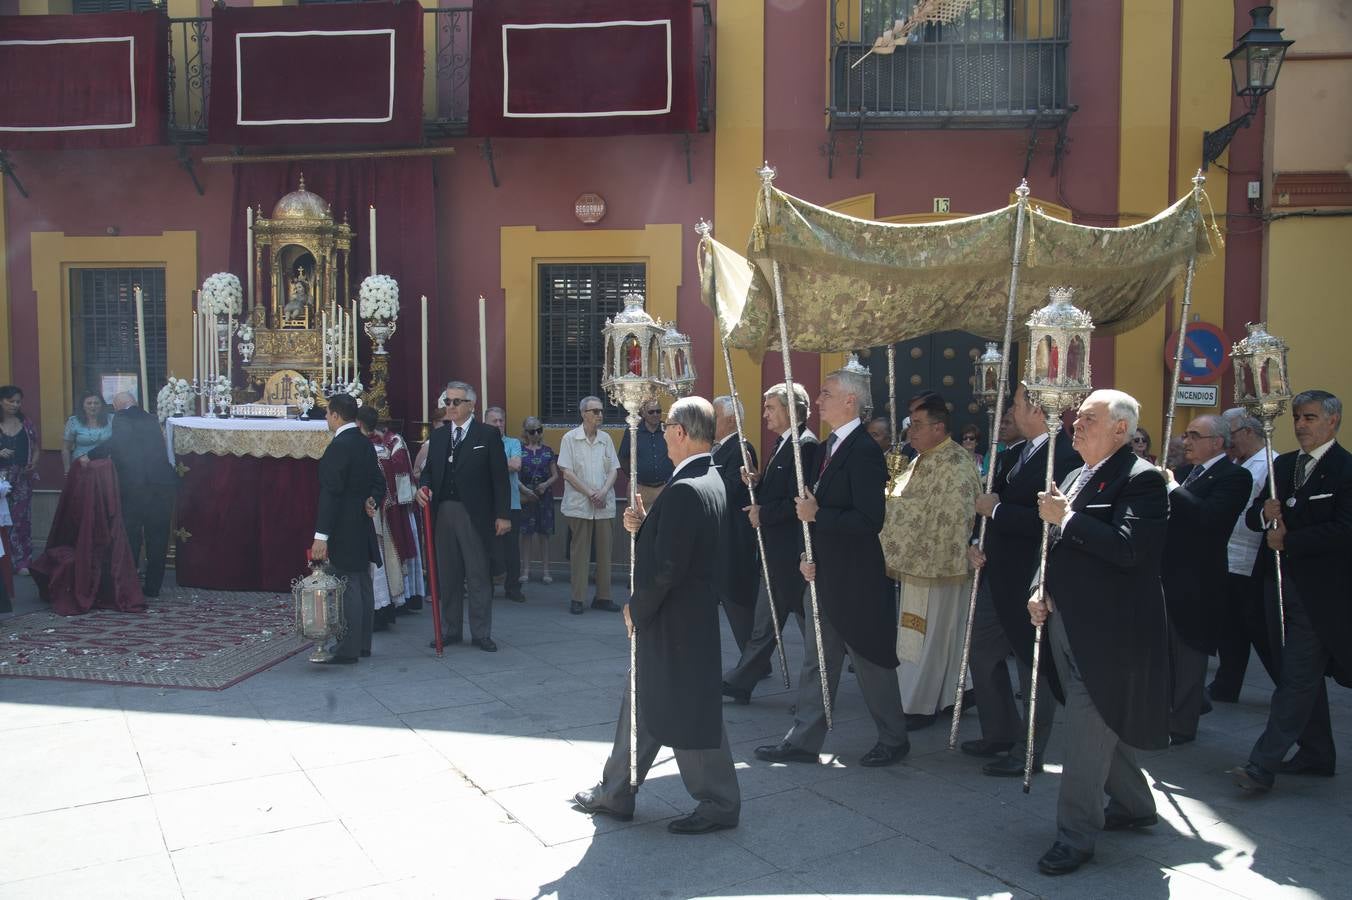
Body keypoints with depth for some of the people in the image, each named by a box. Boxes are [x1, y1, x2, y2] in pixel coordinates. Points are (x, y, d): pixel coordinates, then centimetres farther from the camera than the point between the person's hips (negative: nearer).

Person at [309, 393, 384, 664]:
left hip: (343, 530, -9)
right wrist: (373, 502, -1)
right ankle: (362, 644, 22)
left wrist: (321, 535, -22)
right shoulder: (365, 444, 12)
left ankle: (348, 650, -2)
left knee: (347, 588, -6)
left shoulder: (338, 447, -17)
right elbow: (378, 482, 17)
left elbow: (330, 493, -21)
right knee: (363, 585, 13)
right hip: (362, 527, 9)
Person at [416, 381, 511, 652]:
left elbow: (499, 476, -4)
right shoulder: (438, 436, 13)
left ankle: (481, 634, 9)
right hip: (443, 514, 5)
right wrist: (424, 487, -7)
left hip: (474, 515, -4)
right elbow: (429, 470, 17)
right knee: (447, 576, 11)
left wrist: (503, 514, -8)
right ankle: (450, 630, 21)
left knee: (478, 576, 1)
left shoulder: (488, 434, -1)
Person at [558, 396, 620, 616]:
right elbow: (566, 472, -6)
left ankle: (603, 596, 14)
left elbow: (613, 470, 8)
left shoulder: (606, 439, 9)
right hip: (579, 505, -4)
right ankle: (577, 598, 5)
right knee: (579, 551, 0)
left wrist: (603, 492, -9)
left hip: (604, 505, 4)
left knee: (604, 550, 6)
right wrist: (589, 493, -11)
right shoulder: (570, 438, -3)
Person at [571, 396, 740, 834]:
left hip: (675, 621, -10)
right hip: (692, 614, 10)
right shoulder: (711, 481, 8)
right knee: (644, 702, 19)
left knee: (688, 711, 3)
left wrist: (637, 608, -11)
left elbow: (667, 566, -25)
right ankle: (614, 793, 32)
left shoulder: (684, 490, -24)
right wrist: (642, 523, -2)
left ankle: (719, 804, 18)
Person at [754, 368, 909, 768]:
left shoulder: (864, 451, -19)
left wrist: (816, 515, -20)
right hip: (826, 575, 9)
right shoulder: (828, 448, 10)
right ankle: (804, 740, 22)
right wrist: (809, 556, 3)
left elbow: (870, 520, -26)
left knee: (871, 660, 7)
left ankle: (894, 739, 25)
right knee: (817, 661, 13)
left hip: (856, 578, -9)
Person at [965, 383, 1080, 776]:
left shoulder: (1065, 457, -19)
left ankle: (1028, 751, 19)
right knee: (983, 652, 19)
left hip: (1030, 581, -10)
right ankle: (1000, 733, 35)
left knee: (1034, 667, 5)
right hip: (997, 576, 10)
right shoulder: (1011, 455, 11)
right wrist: (977, 545, -1)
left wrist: (997, 510, -19)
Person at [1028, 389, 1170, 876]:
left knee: (1087, 734, -4)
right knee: (1101, 724, 20)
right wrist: (1041, 593, 8)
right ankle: (1133, 805, 39)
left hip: (1106, 630, -9)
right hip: (1067, 622, 9)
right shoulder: (1075, 477, 16)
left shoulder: (1141, 479, -12)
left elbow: (1128, 549, -26)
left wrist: (1066, 517, -21)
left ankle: (1076, 835, 6)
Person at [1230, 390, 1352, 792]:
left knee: (1297, 678, -6)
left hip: (1320, 590, -8)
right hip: (1280, 583, 8)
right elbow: (1251, 517, 12)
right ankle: (1317, 754, 30)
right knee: (1303, 674, 17)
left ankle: (1263, 765, -7)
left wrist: (1288, 541, -15)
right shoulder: (1282, 464, 14)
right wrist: (1264, 513, -10)